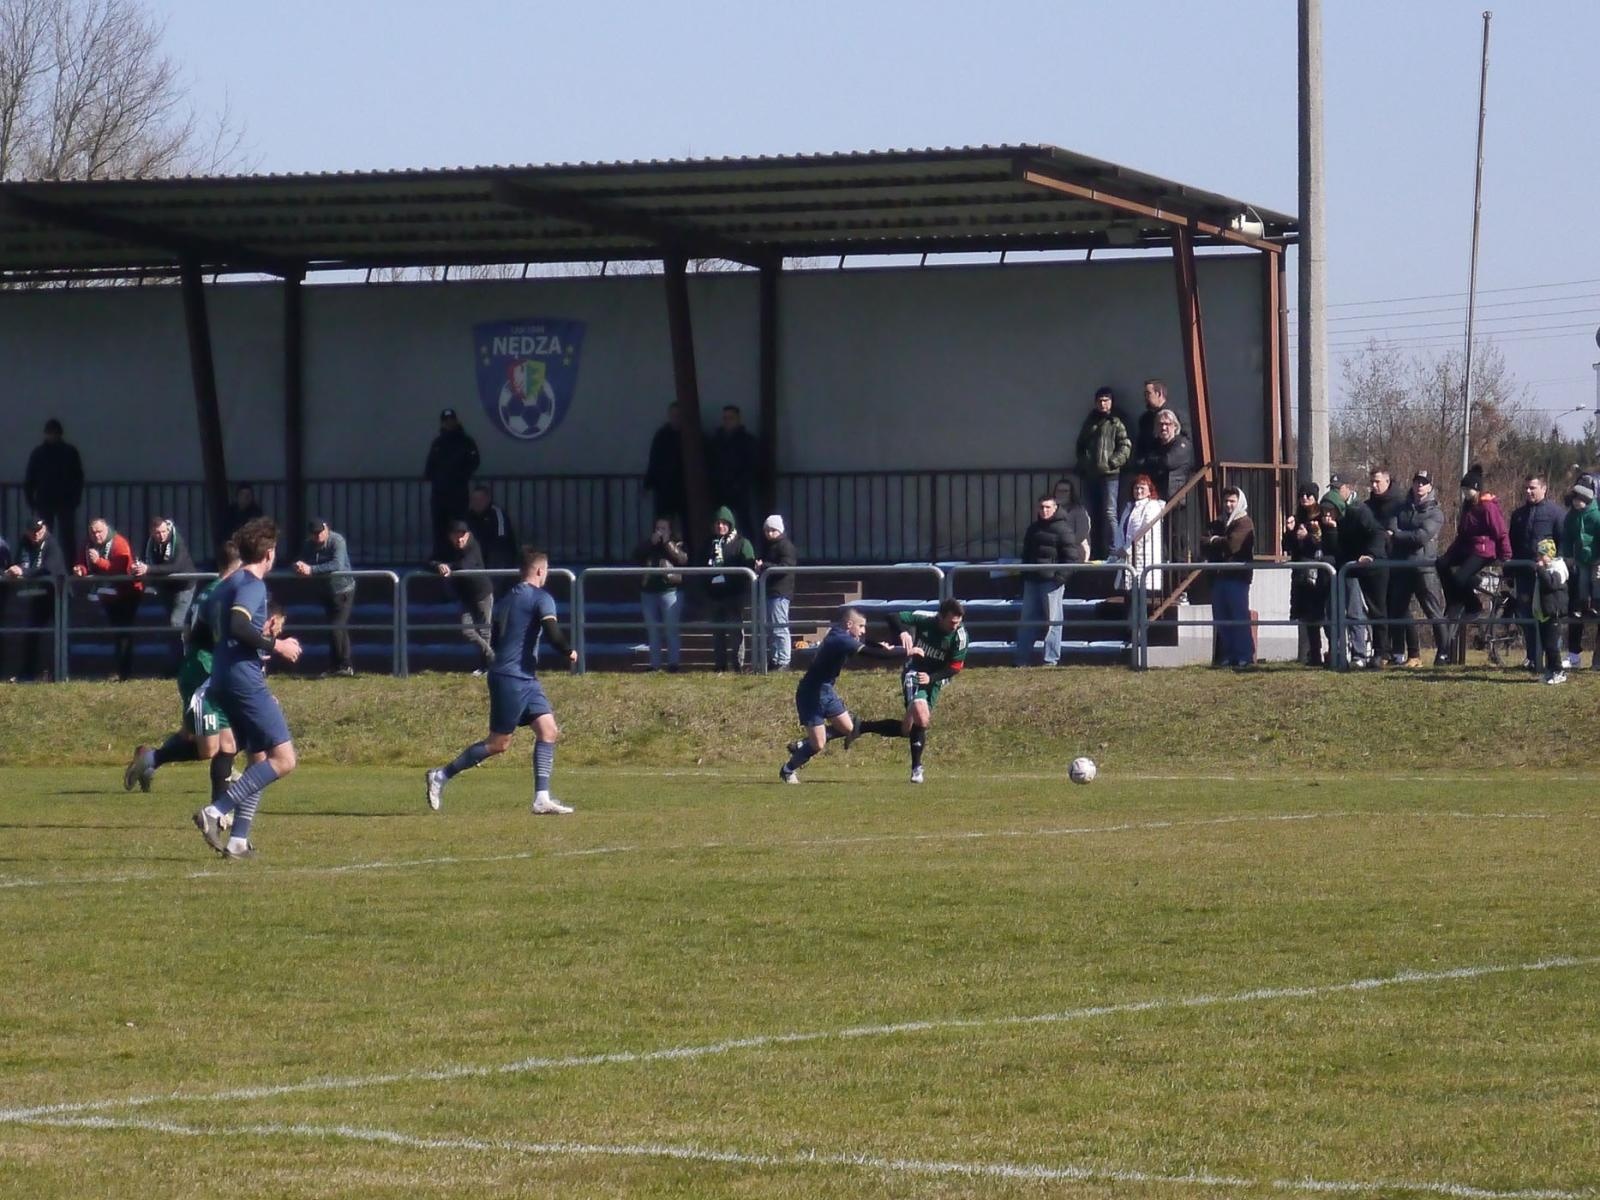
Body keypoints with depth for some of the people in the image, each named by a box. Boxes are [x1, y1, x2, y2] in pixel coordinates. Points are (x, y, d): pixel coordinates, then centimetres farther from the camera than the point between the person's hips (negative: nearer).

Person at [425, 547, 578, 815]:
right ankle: (441, 775, 6)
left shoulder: (508, 599, 15)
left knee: (548, 731, 2)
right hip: (513, 679, -9)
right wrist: (569, 652, -4)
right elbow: (551, 632, -21)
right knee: (499, 743, -2)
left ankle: (542, 799, -4)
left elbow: (496, 639, 20)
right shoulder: (541, 599, -10)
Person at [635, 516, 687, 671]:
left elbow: (683, 559, -11)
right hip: (649, 592, 4)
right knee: (652, 630, 5)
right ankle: (654, 664, 8)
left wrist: (668, 543, -8)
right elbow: (637, 557, 1)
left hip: (670, 590, -4)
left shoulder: (677, 545, 8)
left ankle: (673, 663, -8)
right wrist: (651, 543, -6)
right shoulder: (648, 546, 18)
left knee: (671, 629, -9)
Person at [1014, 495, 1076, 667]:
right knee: (1027, 620, 7)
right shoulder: (1033, 529, 16)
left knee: (1052, 620, -2)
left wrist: (1061, 575, -18)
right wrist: (1024, 574, 15)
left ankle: (1051, 659, 1)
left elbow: (1071, 554, -11)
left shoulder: (1062, 528, -6)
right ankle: (1022, 657, 10)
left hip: (1052, 580, -7)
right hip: (1032, 580, 7)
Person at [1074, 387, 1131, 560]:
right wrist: (1082, 464, 7)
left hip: (1109, 474, -6)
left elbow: (1125, 447, -5)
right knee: (1094, 515, 8)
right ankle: (1096, 552, 13)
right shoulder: (1090, 422, 18)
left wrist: (1112, 463, -15)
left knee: (1109, 513, -12)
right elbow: (1081, 446, 22)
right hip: (1090, 475, 6)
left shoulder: (1116, 423, 2)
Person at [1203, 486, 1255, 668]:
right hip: (1219, 576, 7)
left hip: (1237, 577, -7)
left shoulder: (1244, 523, -3)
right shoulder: (1219, 524, 20)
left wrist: (1215, 541, 1)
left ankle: (1245, 656, -6)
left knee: (1240, 618, -8)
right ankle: (1228, 656, 11)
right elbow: (1207, 542, 10)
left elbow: (1232, 544, -15)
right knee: (1222, 619, 6)